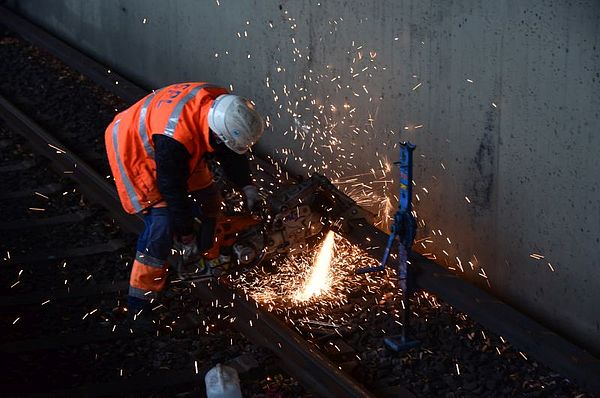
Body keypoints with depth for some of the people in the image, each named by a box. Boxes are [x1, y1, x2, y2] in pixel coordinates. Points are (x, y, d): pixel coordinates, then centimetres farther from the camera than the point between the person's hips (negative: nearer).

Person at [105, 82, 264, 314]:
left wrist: (248, 188, -12)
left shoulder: (221, 105, -23)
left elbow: (231, 154, -4)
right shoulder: (174, 139, -42)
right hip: (134, 148, -8)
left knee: (208, 198, 10)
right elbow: (173, 190, -29)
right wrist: (186, 237, -17)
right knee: (162, 221, -16)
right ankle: (140, 302, -5)